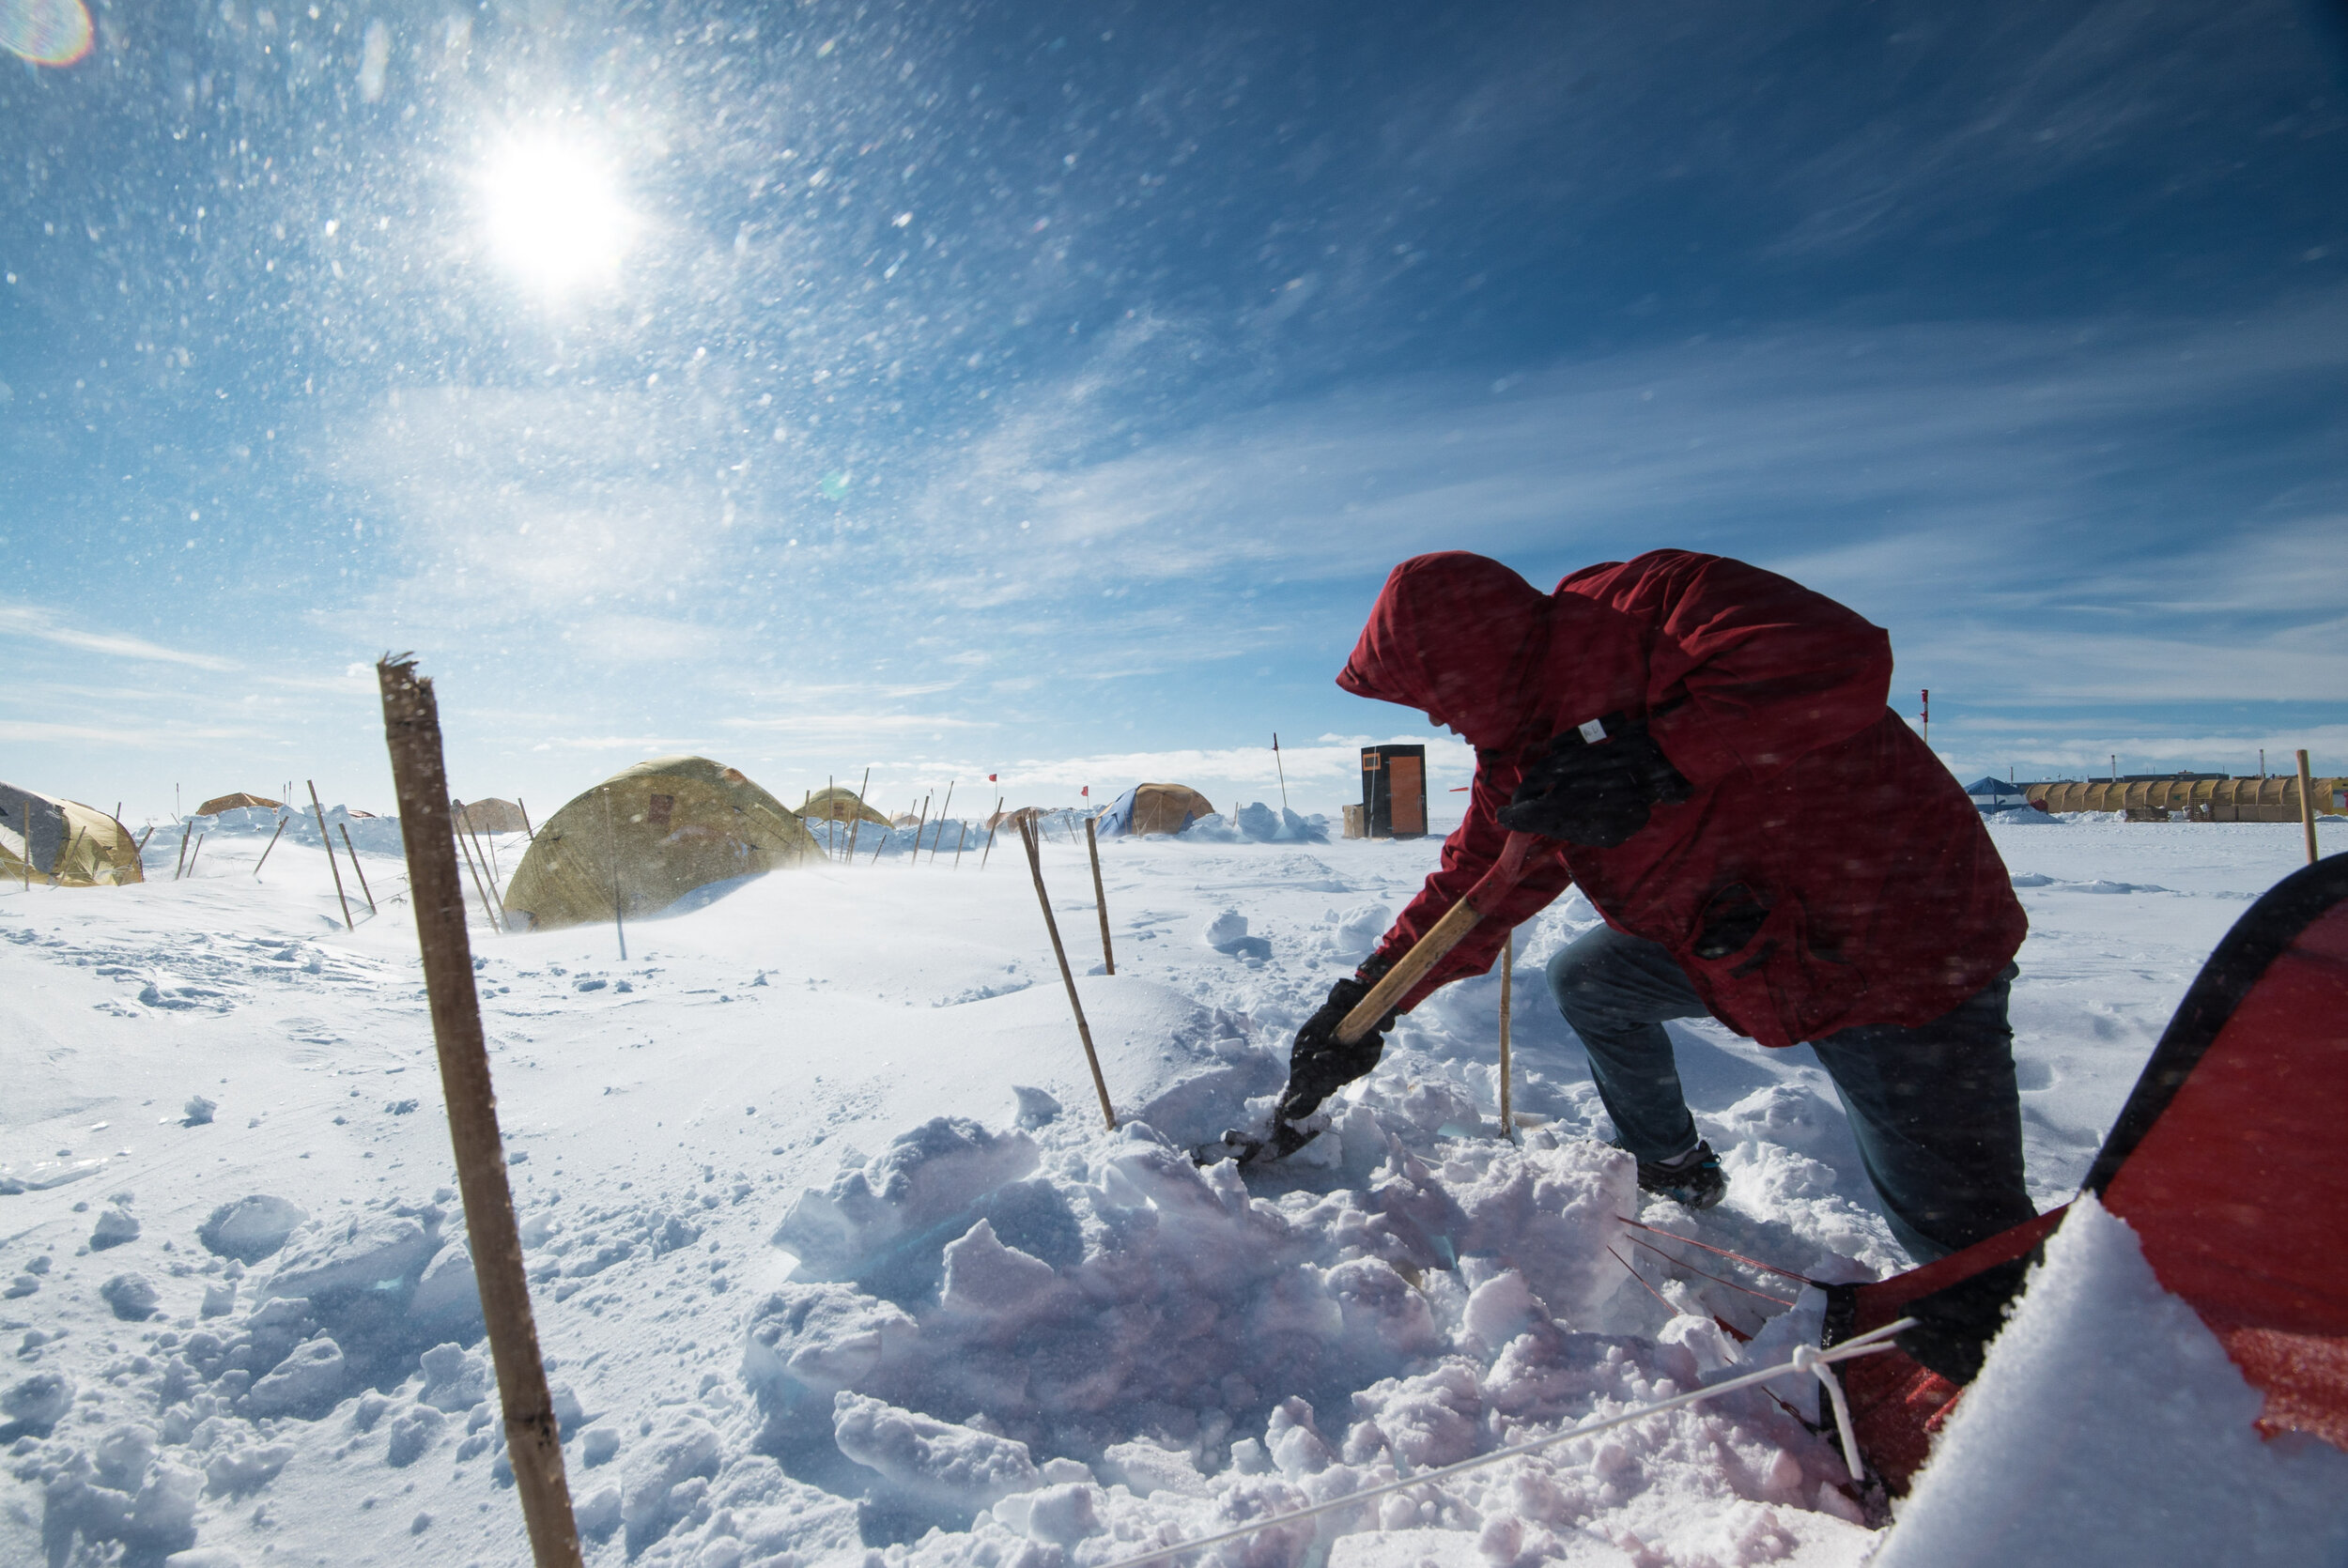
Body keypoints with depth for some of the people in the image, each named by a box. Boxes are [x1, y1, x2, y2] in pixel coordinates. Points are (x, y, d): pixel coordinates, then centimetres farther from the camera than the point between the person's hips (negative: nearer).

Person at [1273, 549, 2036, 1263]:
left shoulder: (1641, 606, -22)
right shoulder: (1515, 763, 3)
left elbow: (1842, 658, -34)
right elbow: (1467, 894, 6)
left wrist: (1652, 760, -34)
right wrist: (1360, 1005, 4)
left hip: (1904, 945, -8)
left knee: (1968, 1246, -7)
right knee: (1585, 980, 18)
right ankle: (1672, 1168, 37)